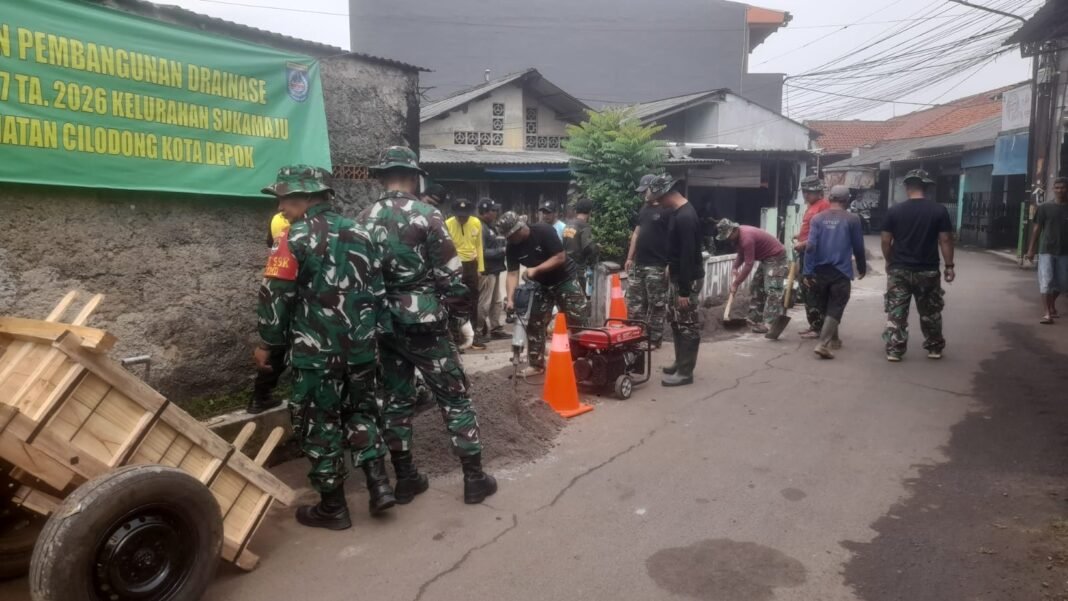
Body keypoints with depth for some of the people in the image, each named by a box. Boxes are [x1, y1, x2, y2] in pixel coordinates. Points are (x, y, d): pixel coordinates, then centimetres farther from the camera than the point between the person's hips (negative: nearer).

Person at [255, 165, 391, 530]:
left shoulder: (296, 239, -10)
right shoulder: (358, 233, 9)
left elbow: (275, 296, -10)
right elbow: (377, 290, 13)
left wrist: (267, 343, 1)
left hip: (317, 351, -6)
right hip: (360, 346, 6)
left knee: (320, 425, 6)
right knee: (360, 412, 21)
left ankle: (332, 508, 15)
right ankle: (379, 485, 14)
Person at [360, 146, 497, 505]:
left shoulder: (364, 221, 6)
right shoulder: (426, 216, -10)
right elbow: (450, 274, -12)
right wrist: (461, 317, -2)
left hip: (384, 324, 5)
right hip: (424, 323, -5)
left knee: (396, 399, 13)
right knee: (454, 398, 4)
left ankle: (405, 479, 20)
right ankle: (474, 478, 10)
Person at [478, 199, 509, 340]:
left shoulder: (491, 227, 16)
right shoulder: (481, 228, -17)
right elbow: (482, 252, -23)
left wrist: (506, 245, 6)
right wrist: (502, 250, -17)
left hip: (494, 270, 10)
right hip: (486, 271, -10)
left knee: (496, 302, 16)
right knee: (484, 303, -5)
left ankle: (496, 329, 24)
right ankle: (479, 332, 3)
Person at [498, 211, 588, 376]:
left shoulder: (544, 231, -23)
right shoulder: (512, 248, -7)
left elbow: (560, 257, -24)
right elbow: (512, 274, -11)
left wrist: (535, 269, -28)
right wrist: (510, 298, -25)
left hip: (565, 280, -5)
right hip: (541, 285, 5)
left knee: (577, 322, -5)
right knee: (534, 324, 3)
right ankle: (536, 364, 12)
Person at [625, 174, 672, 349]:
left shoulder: (667, 210, -9)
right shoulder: (644, 208, 15)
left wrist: (670, 264, -17)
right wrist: (630, 258, 15)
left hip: (657, 267, -8)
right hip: (638, 264, 8)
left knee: (656, 305, 2)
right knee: (634, 302, 10)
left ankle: (654, 339, 10)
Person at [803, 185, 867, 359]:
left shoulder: (817, 218, 2)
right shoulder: (853, 219, -2)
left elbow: (810, 246, -8)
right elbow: (858, 247, 4)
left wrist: (808, 272, -7)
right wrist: (862, 268, 20)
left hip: (819, 271, 3)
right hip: (841, 272, -3)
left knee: (824, 309, 18)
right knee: (834, 310, -1)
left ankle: (833, 339, 34)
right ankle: (823, 344, -16)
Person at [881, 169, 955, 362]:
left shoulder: (894, 211, -4)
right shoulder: (939, 210, -4)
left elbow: (886, 241, -1)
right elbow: (945, 240, -4)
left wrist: (889, 262, 13)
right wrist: (949, 266, 3)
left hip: (899, 270, 0)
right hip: (927, 271, 1)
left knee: (896, 312, 5)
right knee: (930, 313, 15)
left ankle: (894, 350, 5)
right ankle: (934, 348, 27)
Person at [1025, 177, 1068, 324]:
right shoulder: (1044, 207, -1)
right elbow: (1037, 228, 1)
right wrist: (1031, 249, -2)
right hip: (1046, 250, -2)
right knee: (1046, 282, -7)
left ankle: (1051, 304, 37)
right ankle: (1047, 313, -7)